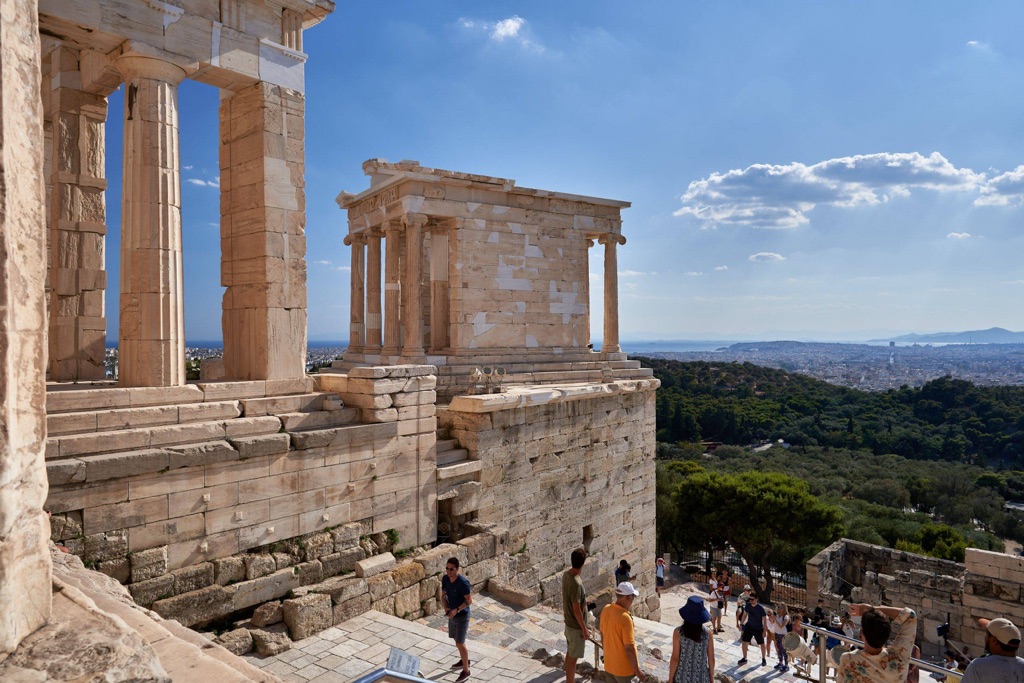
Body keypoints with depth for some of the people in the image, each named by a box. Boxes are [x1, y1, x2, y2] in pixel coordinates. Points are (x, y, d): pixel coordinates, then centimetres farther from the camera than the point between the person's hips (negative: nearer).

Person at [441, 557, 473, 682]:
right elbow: (443, 596, 5)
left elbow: (469, 600, -20)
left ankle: (466, 671, 15)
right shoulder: (445, 579, -6)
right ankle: (464, 660, 45)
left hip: (462, 616, -7)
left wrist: (457, 610, -27)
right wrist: (446, 608, -12)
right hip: (452, 615, 7)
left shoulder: (463, 582, -26)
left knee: (460, 643, 0)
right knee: (456, 640, 22)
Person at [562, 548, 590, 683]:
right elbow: (577, 610, -26)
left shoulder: (566, 574, -5)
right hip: (576, 626, -9)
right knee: (573, 657, 6)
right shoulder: (576, 583, -32)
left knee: (569, 654, 22)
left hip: (569, 622, 9)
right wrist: (584, 630, -16)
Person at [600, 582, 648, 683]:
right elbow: (629, 649, -23)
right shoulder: (625, 618, -28)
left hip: (608, 665, 7)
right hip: (623, 669, -7)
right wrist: (638, 671, -13)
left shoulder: (605, 610, -4)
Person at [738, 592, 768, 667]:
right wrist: (742, 624, 8)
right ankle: (744, 659, 16)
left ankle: (763, 659, 34)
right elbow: (745, 614, 5)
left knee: (762, 644, 12)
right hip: (749, 627, 4)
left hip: (758, 629, -4)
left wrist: (764, 631, -15)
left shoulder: (760, 609, -22)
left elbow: (764, 619, -15)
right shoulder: (748, 605, -9)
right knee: (744, 642, 1)